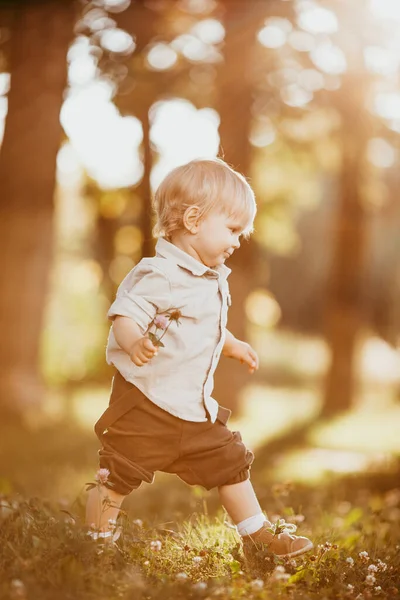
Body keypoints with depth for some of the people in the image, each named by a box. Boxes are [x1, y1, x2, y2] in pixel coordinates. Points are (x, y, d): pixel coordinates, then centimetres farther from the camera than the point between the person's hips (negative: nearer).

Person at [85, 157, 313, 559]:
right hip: (145, 403, -8)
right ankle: (96, 539, 16)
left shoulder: (213, 279, 11)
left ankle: (258, 535, 26)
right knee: (117, 476, -3)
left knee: (232, 464, 13)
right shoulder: (158, 275, -19)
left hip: (196, 407, 8)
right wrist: (135, 344, -46)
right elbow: (124, 316, -27)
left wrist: (231, 345, 37)